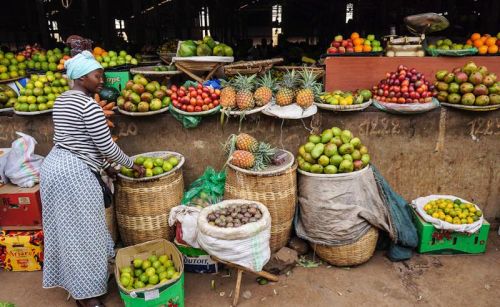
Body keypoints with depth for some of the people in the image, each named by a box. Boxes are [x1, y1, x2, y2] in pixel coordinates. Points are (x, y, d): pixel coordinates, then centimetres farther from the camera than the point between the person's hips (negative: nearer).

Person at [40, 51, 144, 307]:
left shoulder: (62, 100, 14)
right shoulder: (88, 104, -16)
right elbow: (106, 146, -16)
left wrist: (101, 165, 22)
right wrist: (132, 165, -2)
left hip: (54, 166, 10)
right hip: (74, 173, -10)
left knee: (66, 230, 19)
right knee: (82, 233, 1)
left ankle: (73, 283, 35)